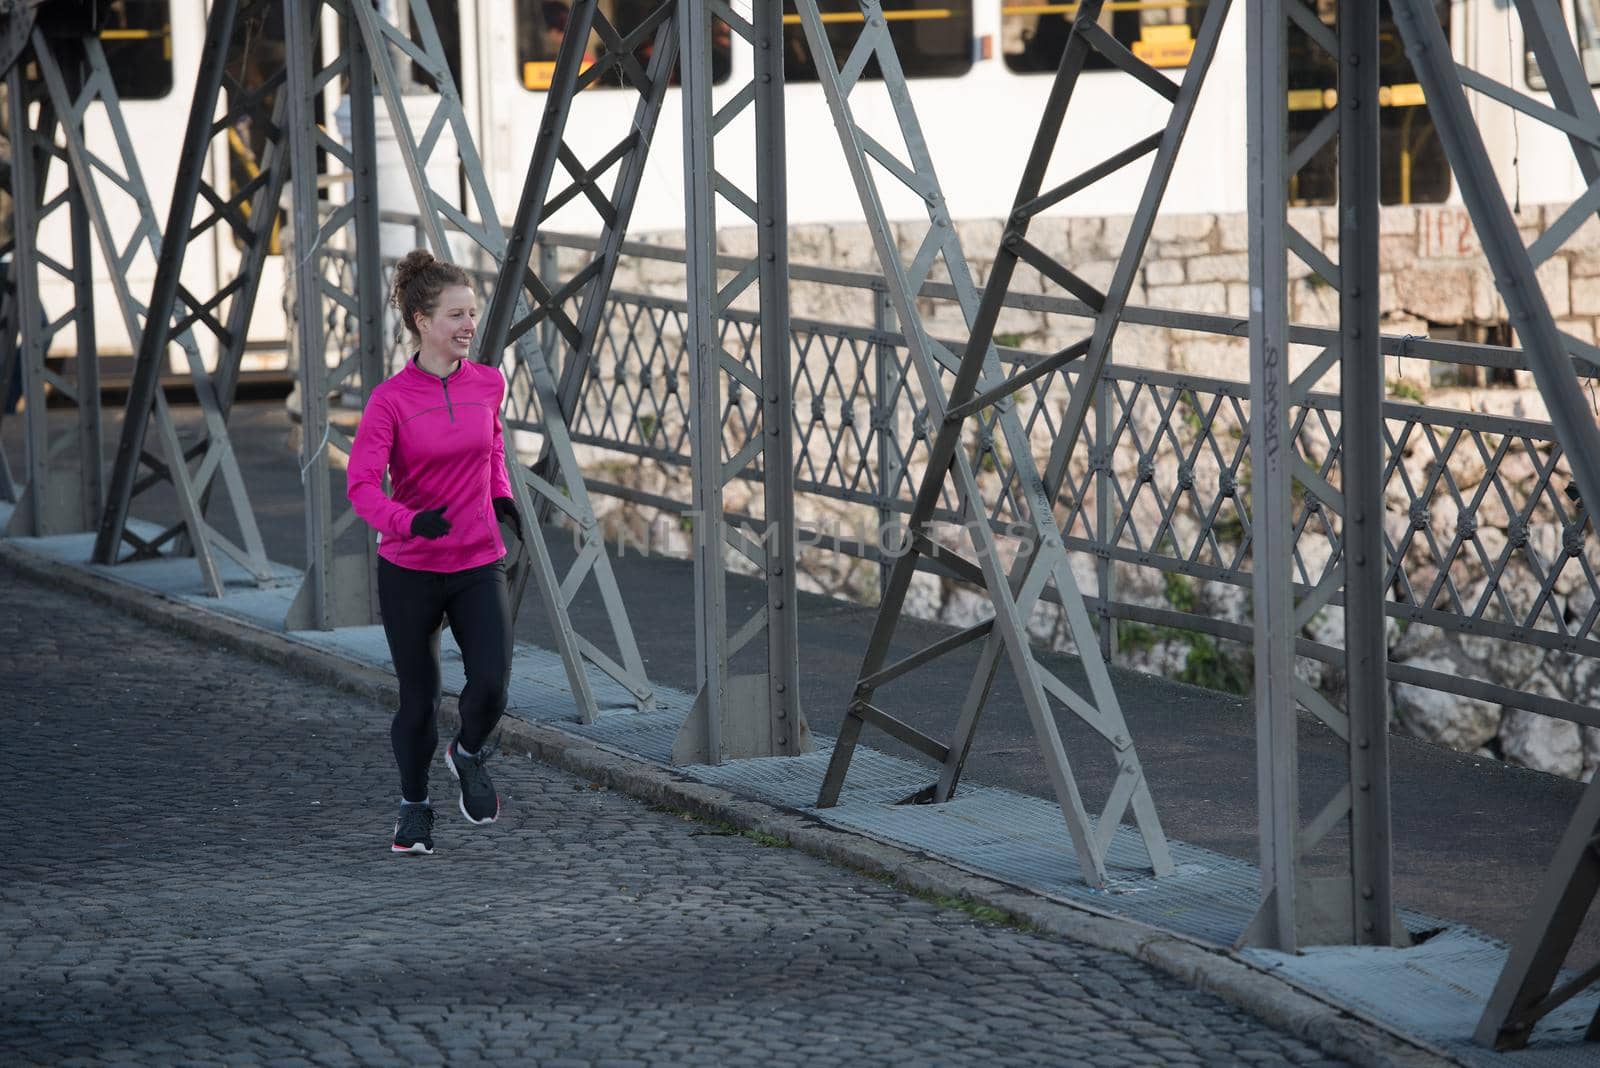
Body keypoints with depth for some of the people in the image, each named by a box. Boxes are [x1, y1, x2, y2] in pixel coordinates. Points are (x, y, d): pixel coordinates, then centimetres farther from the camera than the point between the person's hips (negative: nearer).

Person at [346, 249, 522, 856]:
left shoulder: (488, 385, 1)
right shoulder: (390, 400, -11)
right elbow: (361, 484, -18)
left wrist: (502, 498, 4)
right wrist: (409, 521, -36)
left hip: (479, 565, 2)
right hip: (409, 570, -2)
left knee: (491, 683, -15)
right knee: (419, 699, 6)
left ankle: (469, 755, 19)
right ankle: (414, 808, 29)